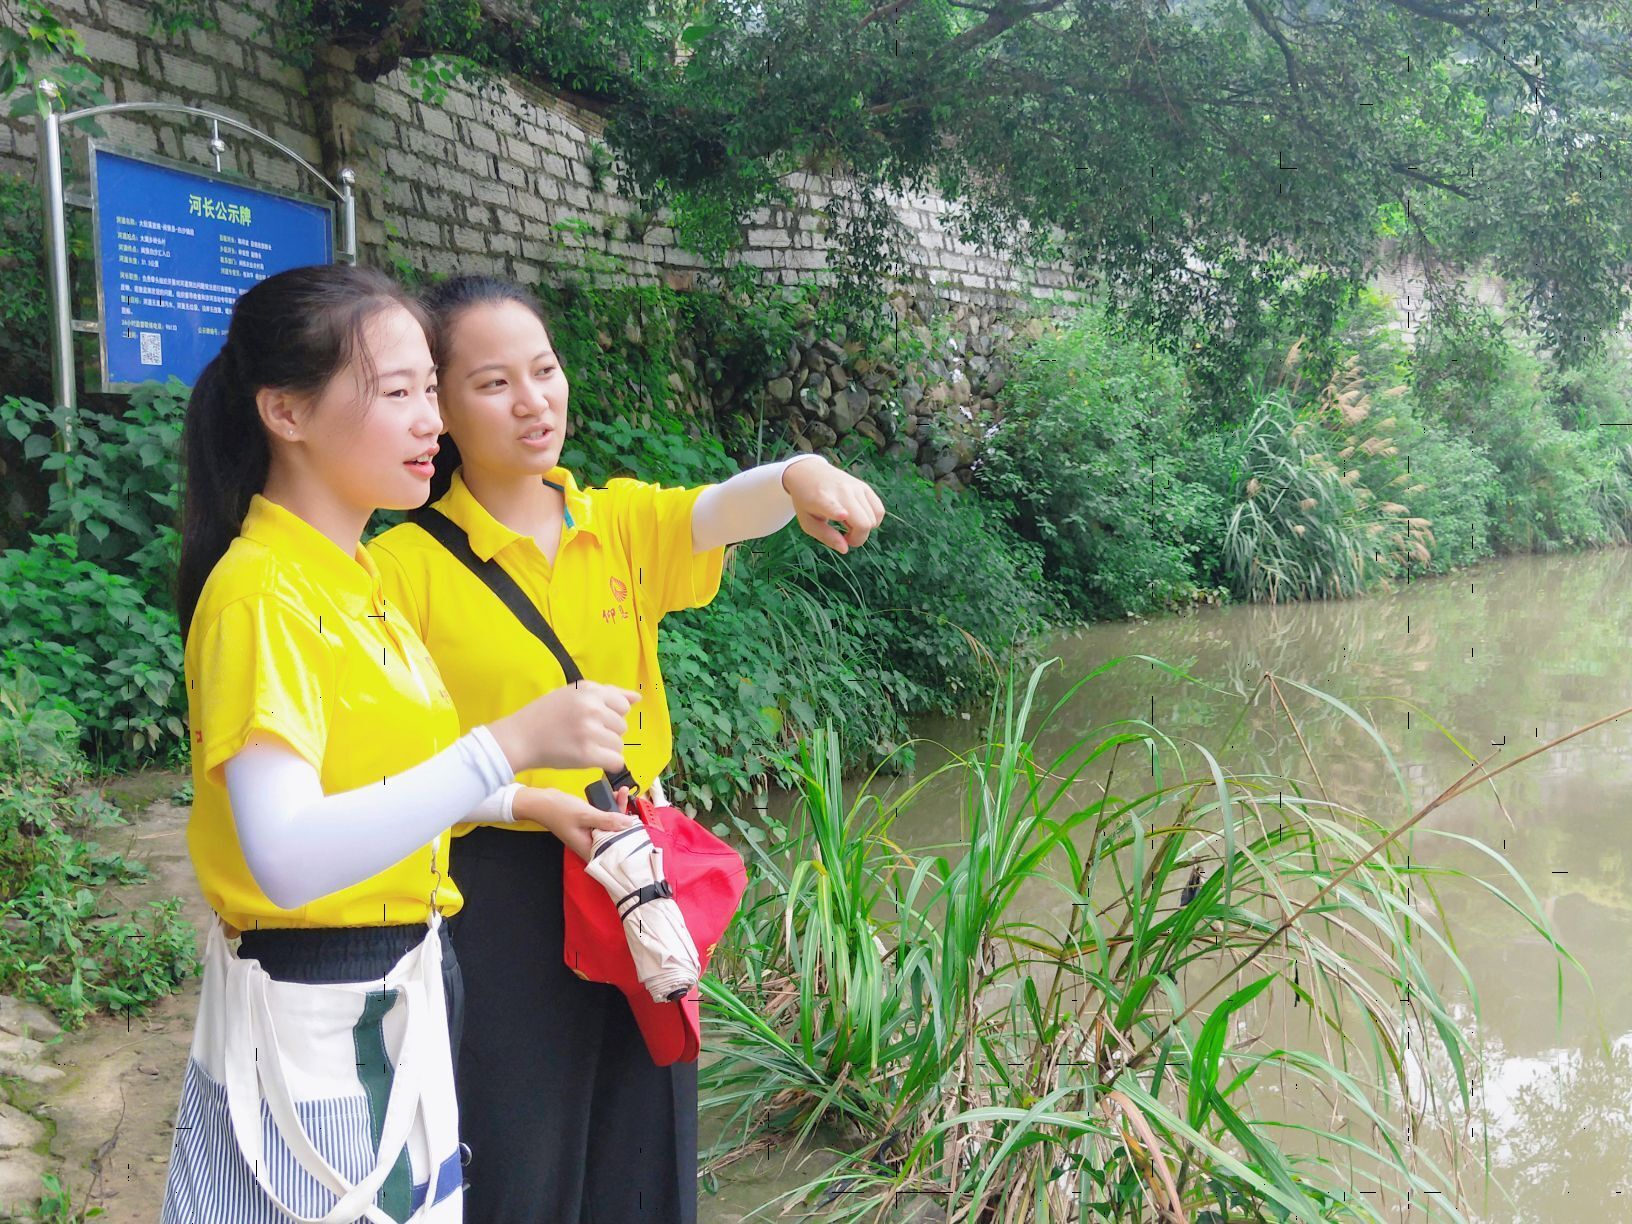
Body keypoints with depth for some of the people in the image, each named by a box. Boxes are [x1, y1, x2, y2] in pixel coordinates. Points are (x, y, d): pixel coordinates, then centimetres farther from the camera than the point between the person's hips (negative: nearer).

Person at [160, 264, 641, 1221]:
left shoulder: (356, 575, 9)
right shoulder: (260, 594, -20)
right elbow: (284, 857, -32)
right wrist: (509, 744, -37)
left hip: (409, 981, 9)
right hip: (316, 1002, -9)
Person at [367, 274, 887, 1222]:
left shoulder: (623, 521, 3)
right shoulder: (407, 566, -8)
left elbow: (719, 513, -17)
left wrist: (798, 476, -38)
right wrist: (534, 801, -20)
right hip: (498, 895, -4)